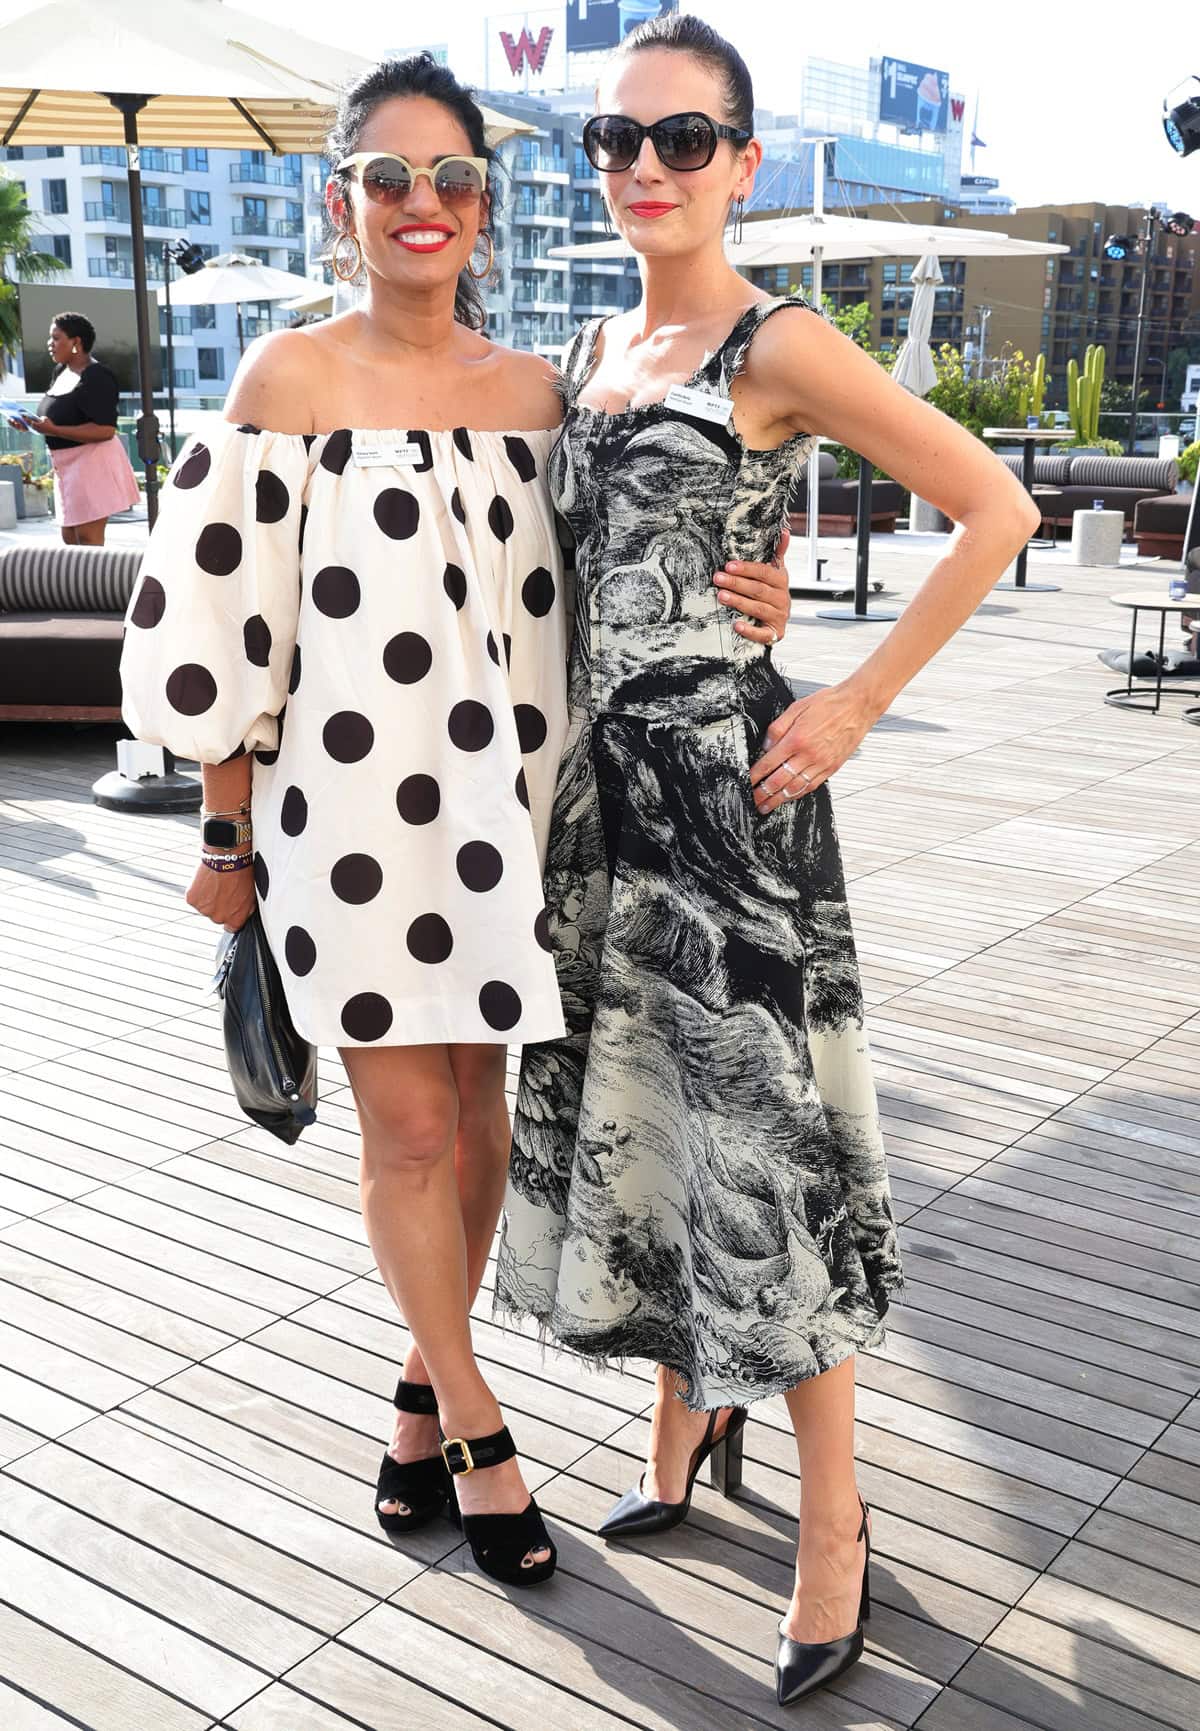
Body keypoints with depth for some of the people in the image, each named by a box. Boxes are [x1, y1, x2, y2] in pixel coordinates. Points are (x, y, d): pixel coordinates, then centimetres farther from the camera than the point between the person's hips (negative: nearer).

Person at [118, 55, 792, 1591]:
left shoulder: (537, 390, 6)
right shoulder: (290, 378, -4)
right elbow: (221, 626, -4)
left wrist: (742, 612, -8)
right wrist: (228, 840, -3)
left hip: (499, 799, 4)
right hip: (346, 802, -3)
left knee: (475, 1115, 11)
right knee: (406, 1125, 3)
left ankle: (423, 1390, 33)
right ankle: (476, 1429, 22)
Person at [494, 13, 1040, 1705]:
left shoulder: (781, 346, -8)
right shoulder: (595, 347, 13)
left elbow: (996, 509, -11)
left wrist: (857, 705, -14)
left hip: (726, 787, -7)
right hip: (601, 785, 7)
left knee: (761, 1132, -2)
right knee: (629, 1110, 15)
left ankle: (833, 1525, 14)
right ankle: (689, 1423, 36)